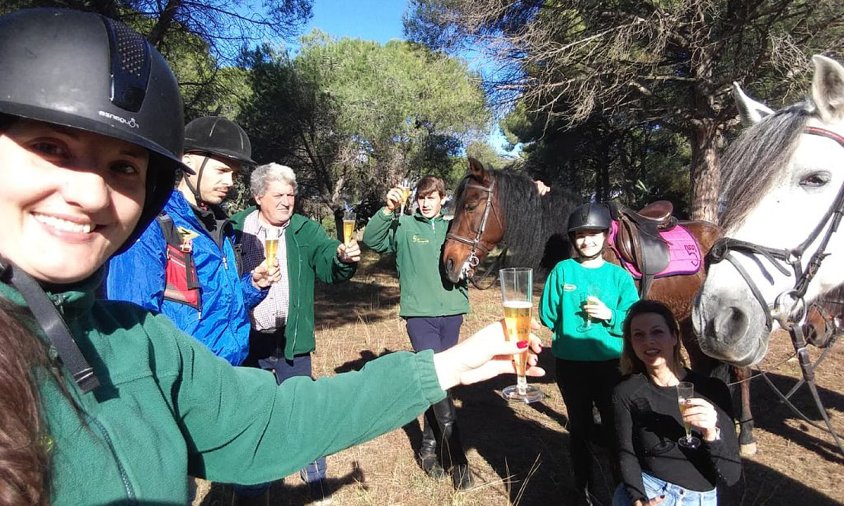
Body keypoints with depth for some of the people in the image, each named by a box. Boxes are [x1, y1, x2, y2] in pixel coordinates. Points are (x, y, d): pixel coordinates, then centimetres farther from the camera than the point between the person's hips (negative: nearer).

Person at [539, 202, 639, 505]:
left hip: (611, 364, 0)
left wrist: (610, 316, -22)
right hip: (570, 364, 1)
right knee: (579, 427, 17)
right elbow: (547, 316, -2)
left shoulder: (619, 276, -2)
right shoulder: (562, 271, -3)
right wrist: (571, 320, -12)